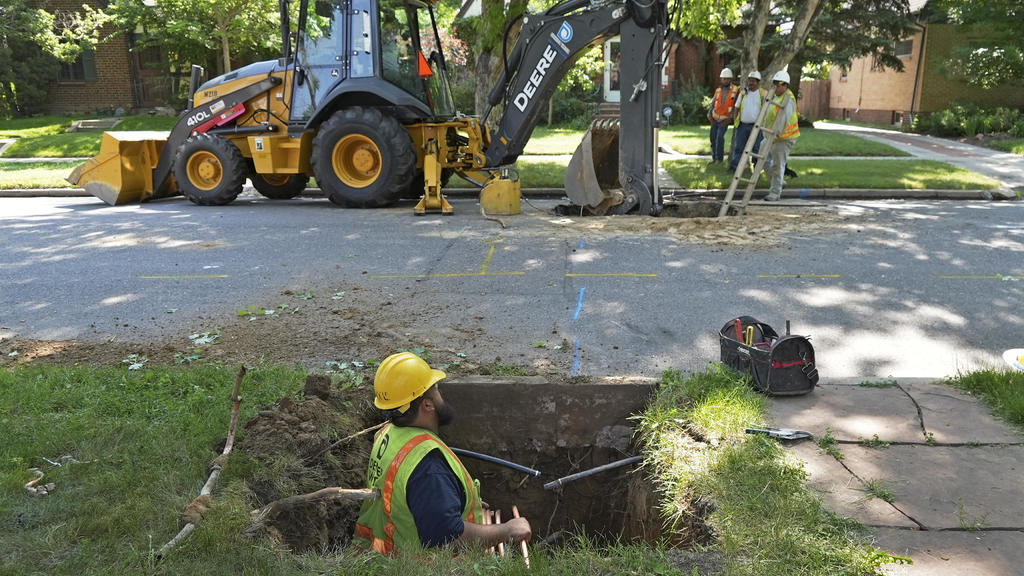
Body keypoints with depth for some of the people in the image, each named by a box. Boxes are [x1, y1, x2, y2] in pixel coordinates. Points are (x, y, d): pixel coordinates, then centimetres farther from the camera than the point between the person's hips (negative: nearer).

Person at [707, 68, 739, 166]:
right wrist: (709, 114, -6)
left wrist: (731, 117, -16)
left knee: (720, 137, -19)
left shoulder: (736, 90, -6)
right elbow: (713, 104, 9)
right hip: (715, 119, 4)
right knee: (713, 138, 6)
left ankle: (719, 158, -9)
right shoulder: (718, 90, 4)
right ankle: (714, 158, 17)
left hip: (725, 120, -4)